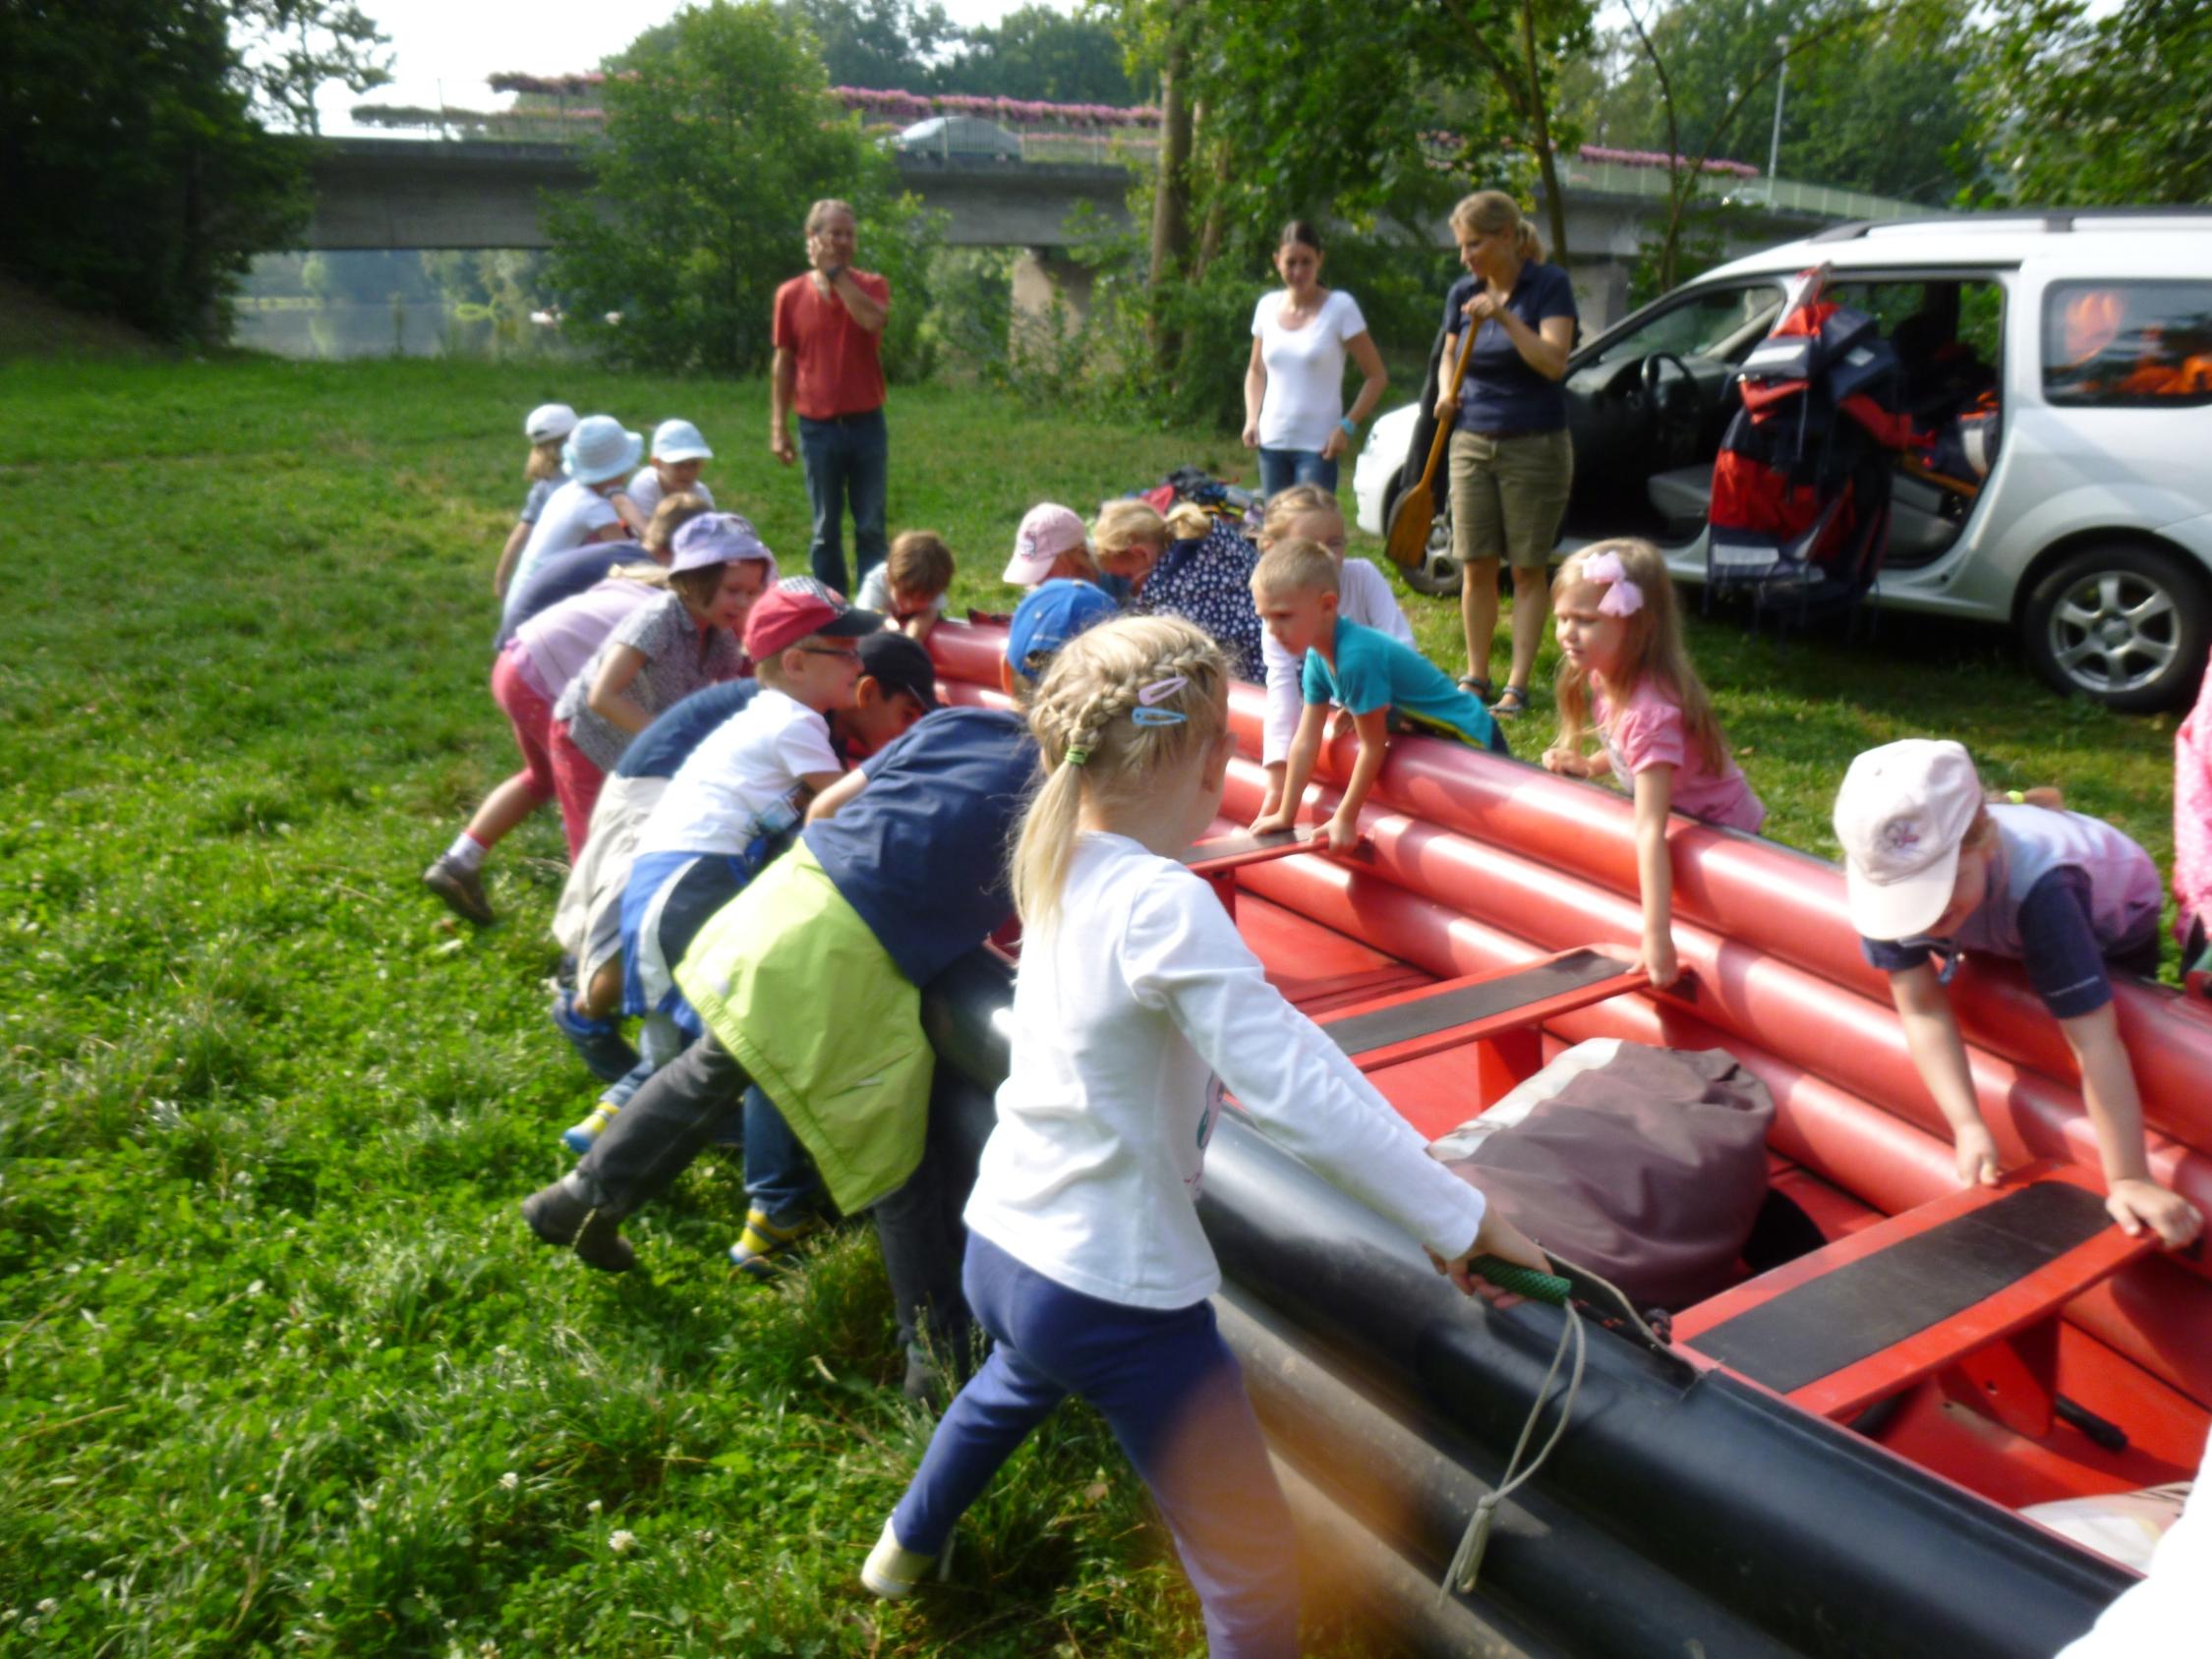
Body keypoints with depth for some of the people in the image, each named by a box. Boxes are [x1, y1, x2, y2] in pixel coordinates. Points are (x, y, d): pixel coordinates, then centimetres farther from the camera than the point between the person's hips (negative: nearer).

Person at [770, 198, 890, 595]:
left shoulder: (871, 286, 4)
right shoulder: (791, 294, 3)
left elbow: (872, 319, -20)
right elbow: (783, 362, 6)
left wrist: (835, 272, -12)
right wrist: (778, 427, 2)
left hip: (866, 424, 0)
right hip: (818, 427, 0)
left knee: (871, 527, 4)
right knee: (826, 529, 7)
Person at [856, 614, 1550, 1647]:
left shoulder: (1061, 867, 0)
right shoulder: (1165, 905, -26)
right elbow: (1295, 1090, -29)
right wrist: (1461, 1220, -22)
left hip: (999, 1245, 9)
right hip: (1116, 1299, -9)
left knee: (1019, 1378, 41)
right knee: (1252, 1575, 6)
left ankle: (909, 1545, 66)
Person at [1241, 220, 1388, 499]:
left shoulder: (1340, 307, -5)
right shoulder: (1267, 306, 8)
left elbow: (1376, 376, -3)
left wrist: (1347, 426, -13)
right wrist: (1251, 418, 4)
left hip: (1318, 445, -5)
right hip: (1272, 443, 5)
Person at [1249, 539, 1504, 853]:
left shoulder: (1356, 657, -34)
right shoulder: (1317, 659, -8)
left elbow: (1373, 746, -27)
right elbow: (1305, 743, -2)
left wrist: (1345, 819, -19)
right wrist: (1284, 816, 1)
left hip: (1472, 744, -9)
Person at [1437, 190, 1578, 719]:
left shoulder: (1549, 285, -6)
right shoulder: (1463, 293, 7)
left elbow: (1554, 362, -17)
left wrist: (1506, 317, -26)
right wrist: (1446, 394, 1)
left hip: (1534, 446, -4)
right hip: (1472, 443, 4)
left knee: (1527, 570, 1)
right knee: (1476, 567, 4)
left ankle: (1517, 685, 7)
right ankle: (1476, 675, 17)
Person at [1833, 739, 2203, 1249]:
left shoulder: (2037, 886, -51)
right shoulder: (1883, 874, -40)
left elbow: (2093, 1044, -49)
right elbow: (1923, 1010, -33)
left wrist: (2130, 1179, -49)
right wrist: (1967, 1126, -41)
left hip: (2109, 922, -3)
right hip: (2000, 939, 3)